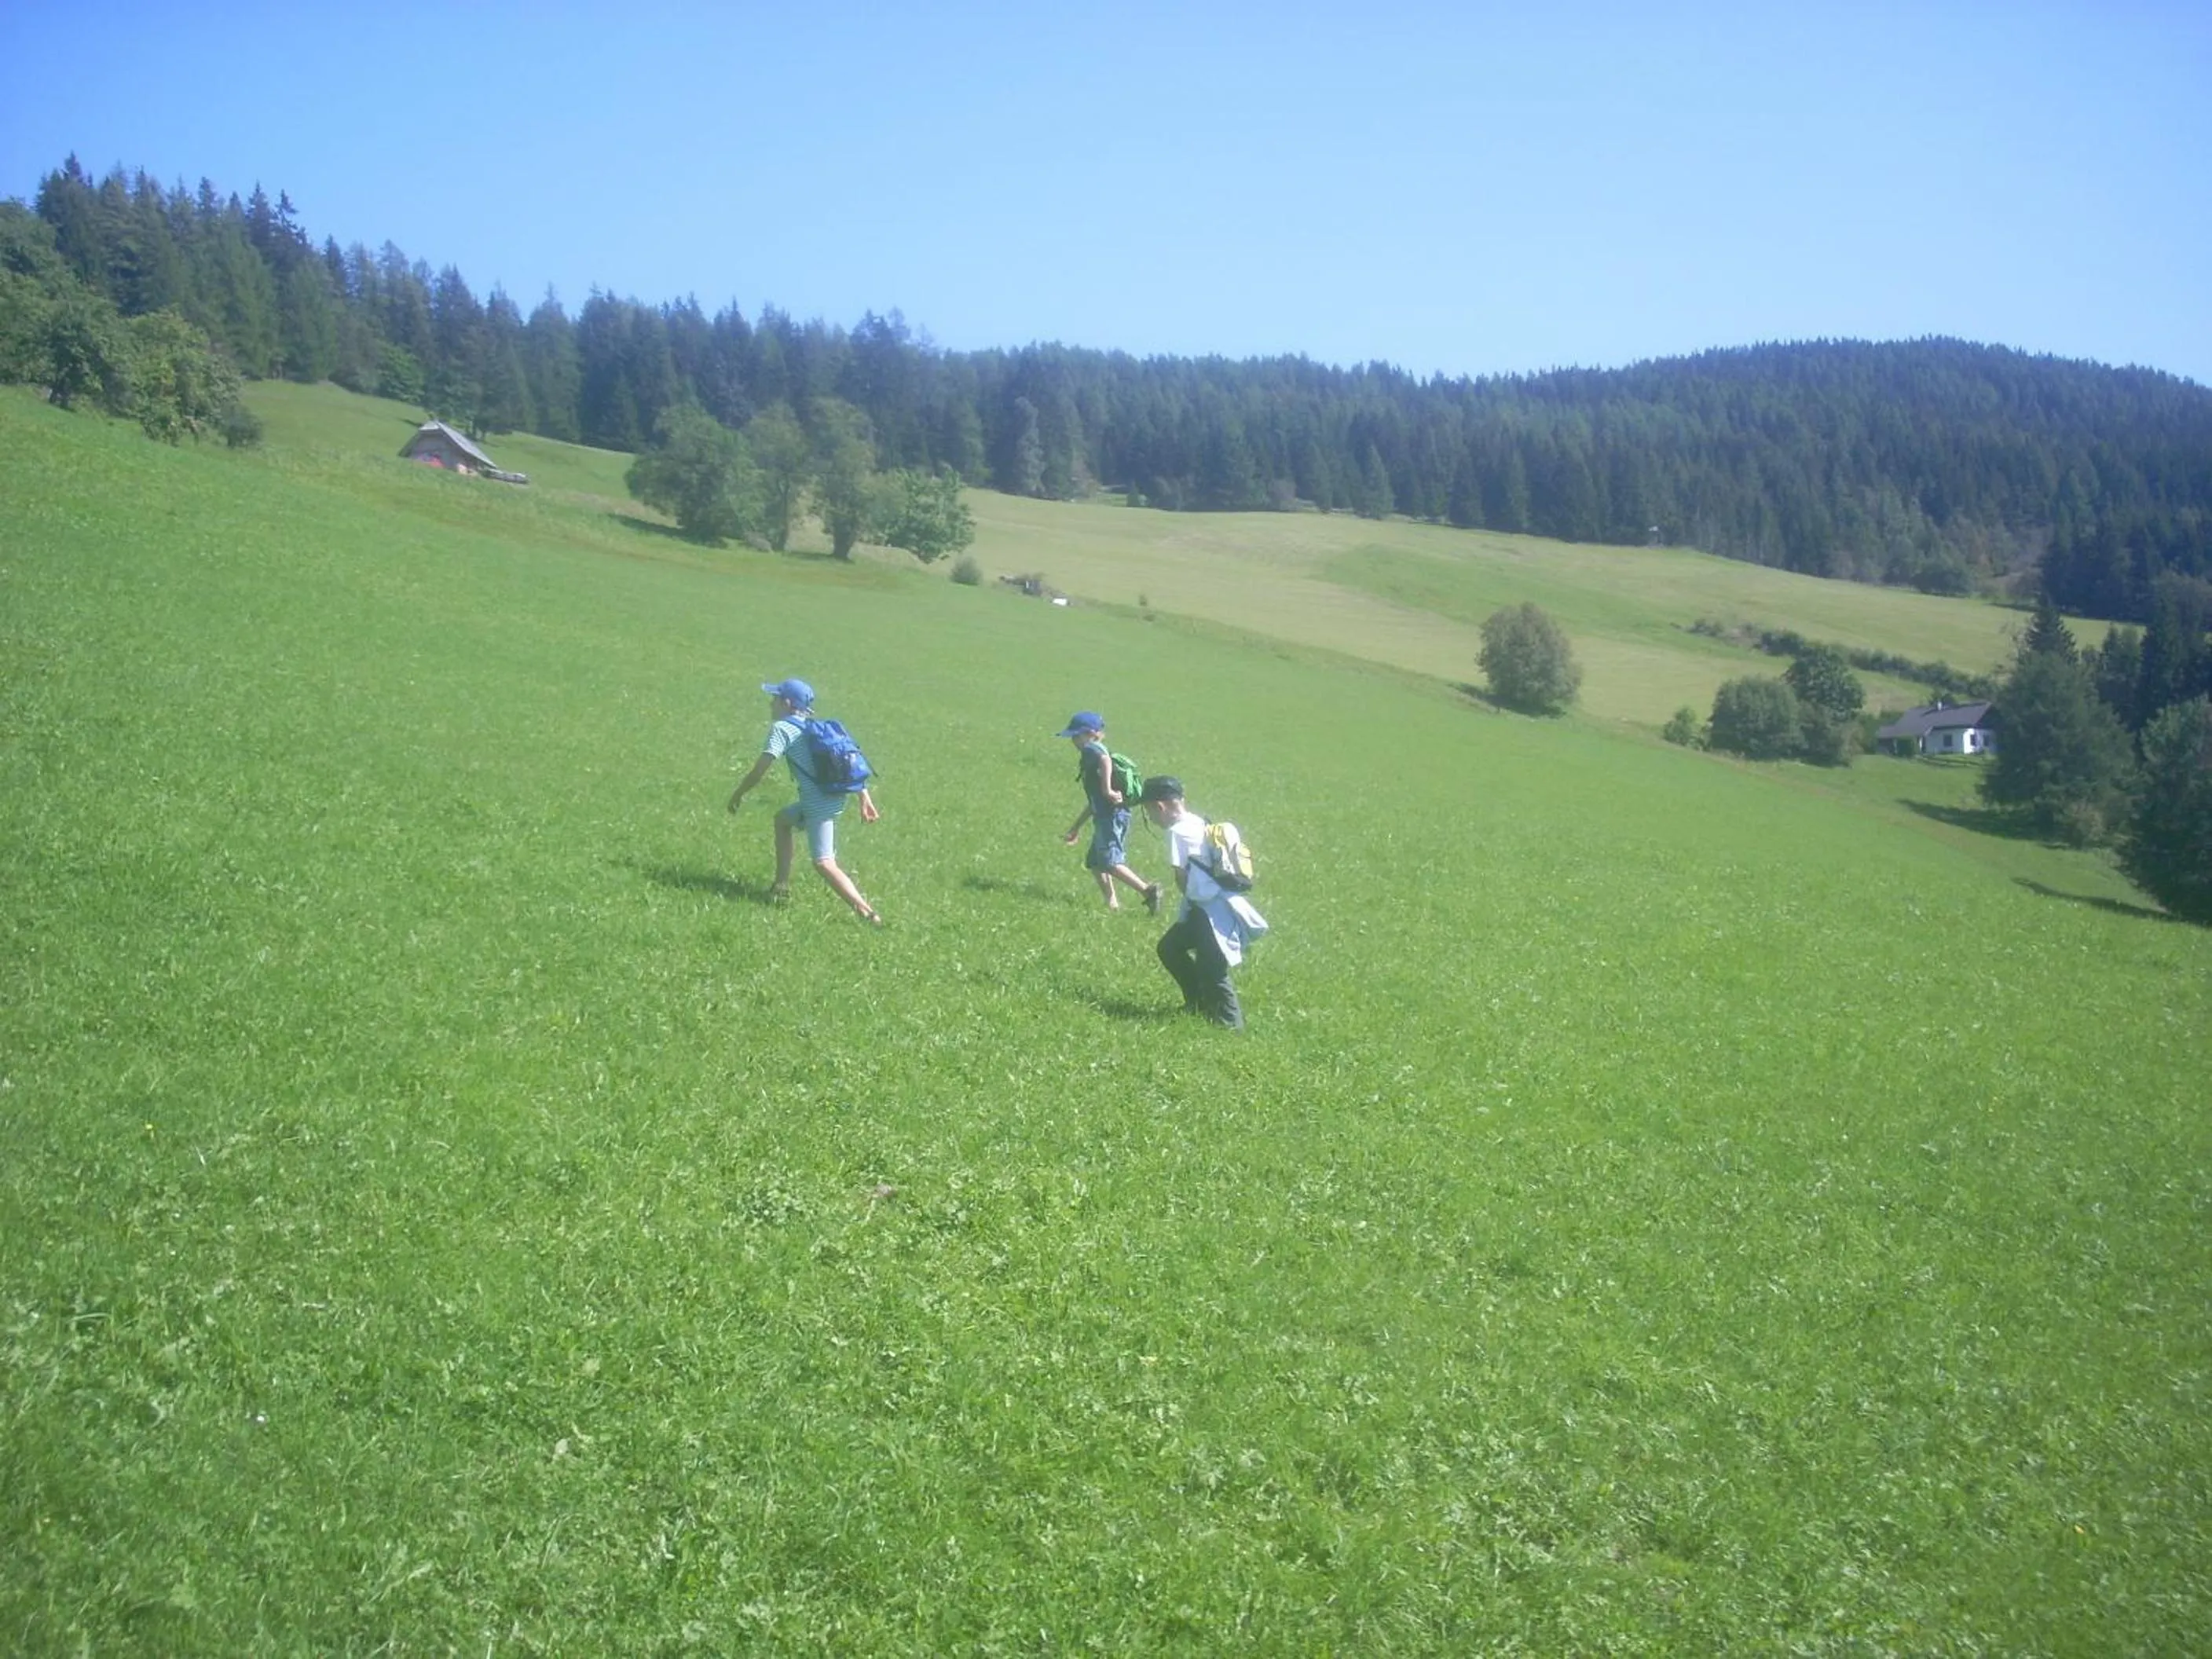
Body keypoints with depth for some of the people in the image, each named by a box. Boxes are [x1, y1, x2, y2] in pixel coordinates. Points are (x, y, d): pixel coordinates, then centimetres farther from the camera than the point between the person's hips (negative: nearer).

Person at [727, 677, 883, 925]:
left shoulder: (782, 728, -4)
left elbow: (760, 770, -10)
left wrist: (738, 794, 5)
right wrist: (865, 798, 14)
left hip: (819, 804, -9)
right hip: (836, 798, 9)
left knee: (824, 863, -11)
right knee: (783, 819, 30)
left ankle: (867, 912, -27)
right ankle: (782, 887, 32)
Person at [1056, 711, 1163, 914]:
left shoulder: (1091, 749, -2)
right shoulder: (1092, 756, 27)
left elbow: (1106, 759, -29)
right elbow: (1093, 800, 31)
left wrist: (1107, 789, -30)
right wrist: (1076, 827, 34)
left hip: (1111, 815, -10)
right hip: (1107, 816, 10)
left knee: (1110, 863, -17)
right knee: (1094, 862, 15)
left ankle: (1148, 890, -23)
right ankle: (1112, 903, 11)